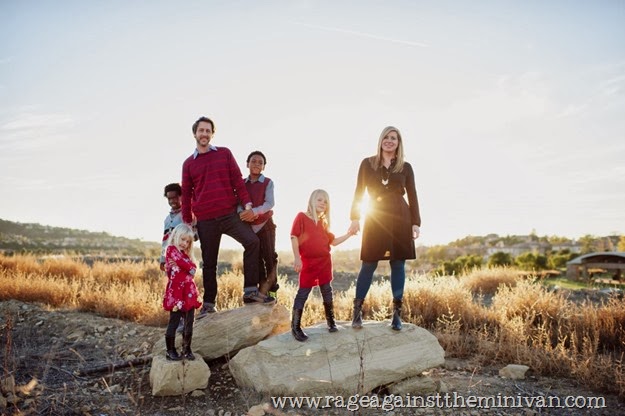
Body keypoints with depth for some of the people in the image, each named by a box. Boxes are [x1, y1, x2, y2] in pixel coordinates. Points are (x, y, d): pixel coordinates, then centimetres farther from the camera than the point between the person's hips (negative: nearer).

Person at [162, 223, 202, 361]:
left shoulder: (185, 253, 22)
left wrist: (182, 264, -10)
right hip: (176, 292, -7)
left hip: (189, 292, 7)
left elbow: (193, 267, 5)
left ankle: (187, 349, 14)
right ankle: (170, 350, 8)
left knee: (189, 322, 6)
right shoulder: (171, 249, -1)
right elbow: (182, 262, -15)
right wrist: (190, 268, 3)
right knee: (174, 322, -2)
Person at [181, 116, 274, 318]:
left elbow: (237, 180, 5)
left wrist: (247, 204, -7)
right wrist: (187, 222, 11)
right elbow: (186, 194, 14)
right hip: (205, 221, 1)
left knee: (252, 242, -20)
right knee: (209, 262, 5)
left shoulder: (224, 154, 8)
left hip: (230, 214, -1)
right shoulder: (188, 163, 11)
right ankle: (208, 303, 18)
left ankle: (250, 291, -13)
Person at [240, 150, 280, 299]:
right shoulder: (242, 183, 5)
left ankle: (272, 289, 6)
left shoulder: (268, 183, -4)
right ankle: (262, 289, 16)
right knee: (256, 258, 8)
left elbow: (270, 203, -15)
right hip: (249, 225, 3)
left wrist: (254, 211, -29)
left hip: (265, 224, -3)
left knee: (269, 256, -4)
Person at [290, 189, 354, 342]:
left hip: (325, 262, 6)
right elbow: (294, 237, -9)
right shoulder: (301, 216, -3)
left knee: (327, 291, 12)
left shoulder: (323, 222, 14)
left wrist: (349, 234, 9)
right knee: (303, 293, -4)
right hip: (308, 262, -6)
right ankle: (295, 327, 3)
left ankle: (331, 321, 26)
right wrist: (297, 257, -16)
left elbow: (333, 241, 17)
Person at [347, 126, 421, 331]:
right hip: (374, 219, -1)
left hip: (400, 219, 1)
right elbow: (358, 192, 5)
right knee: (368, 264, -1)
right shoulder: (367, 164, 6)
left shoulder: (405, 167, 7)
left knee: (398, 264, 3)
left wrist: (415, 223, 0)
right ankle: (357, 310, 9)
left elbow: (412, 196, 7)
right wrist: (355, 218, -2)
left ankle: (397, 313, 11)